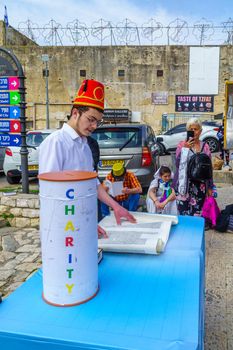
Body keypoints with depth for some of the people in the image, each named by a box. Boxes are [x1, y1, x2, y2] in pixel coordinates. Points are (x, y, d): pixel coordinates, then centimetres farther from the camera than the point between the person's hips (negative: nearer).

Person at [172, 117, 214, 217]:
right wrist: (185, 148, -17)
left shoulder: (205, 146, 7)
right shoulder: (182, 144, -1)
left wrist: (210, 187, 13)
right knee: (183, 215, -4)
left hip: (200, 186, 3)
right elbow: (178, 164, -11)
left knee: (196, 215, 5)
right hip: (184, 185, -2)